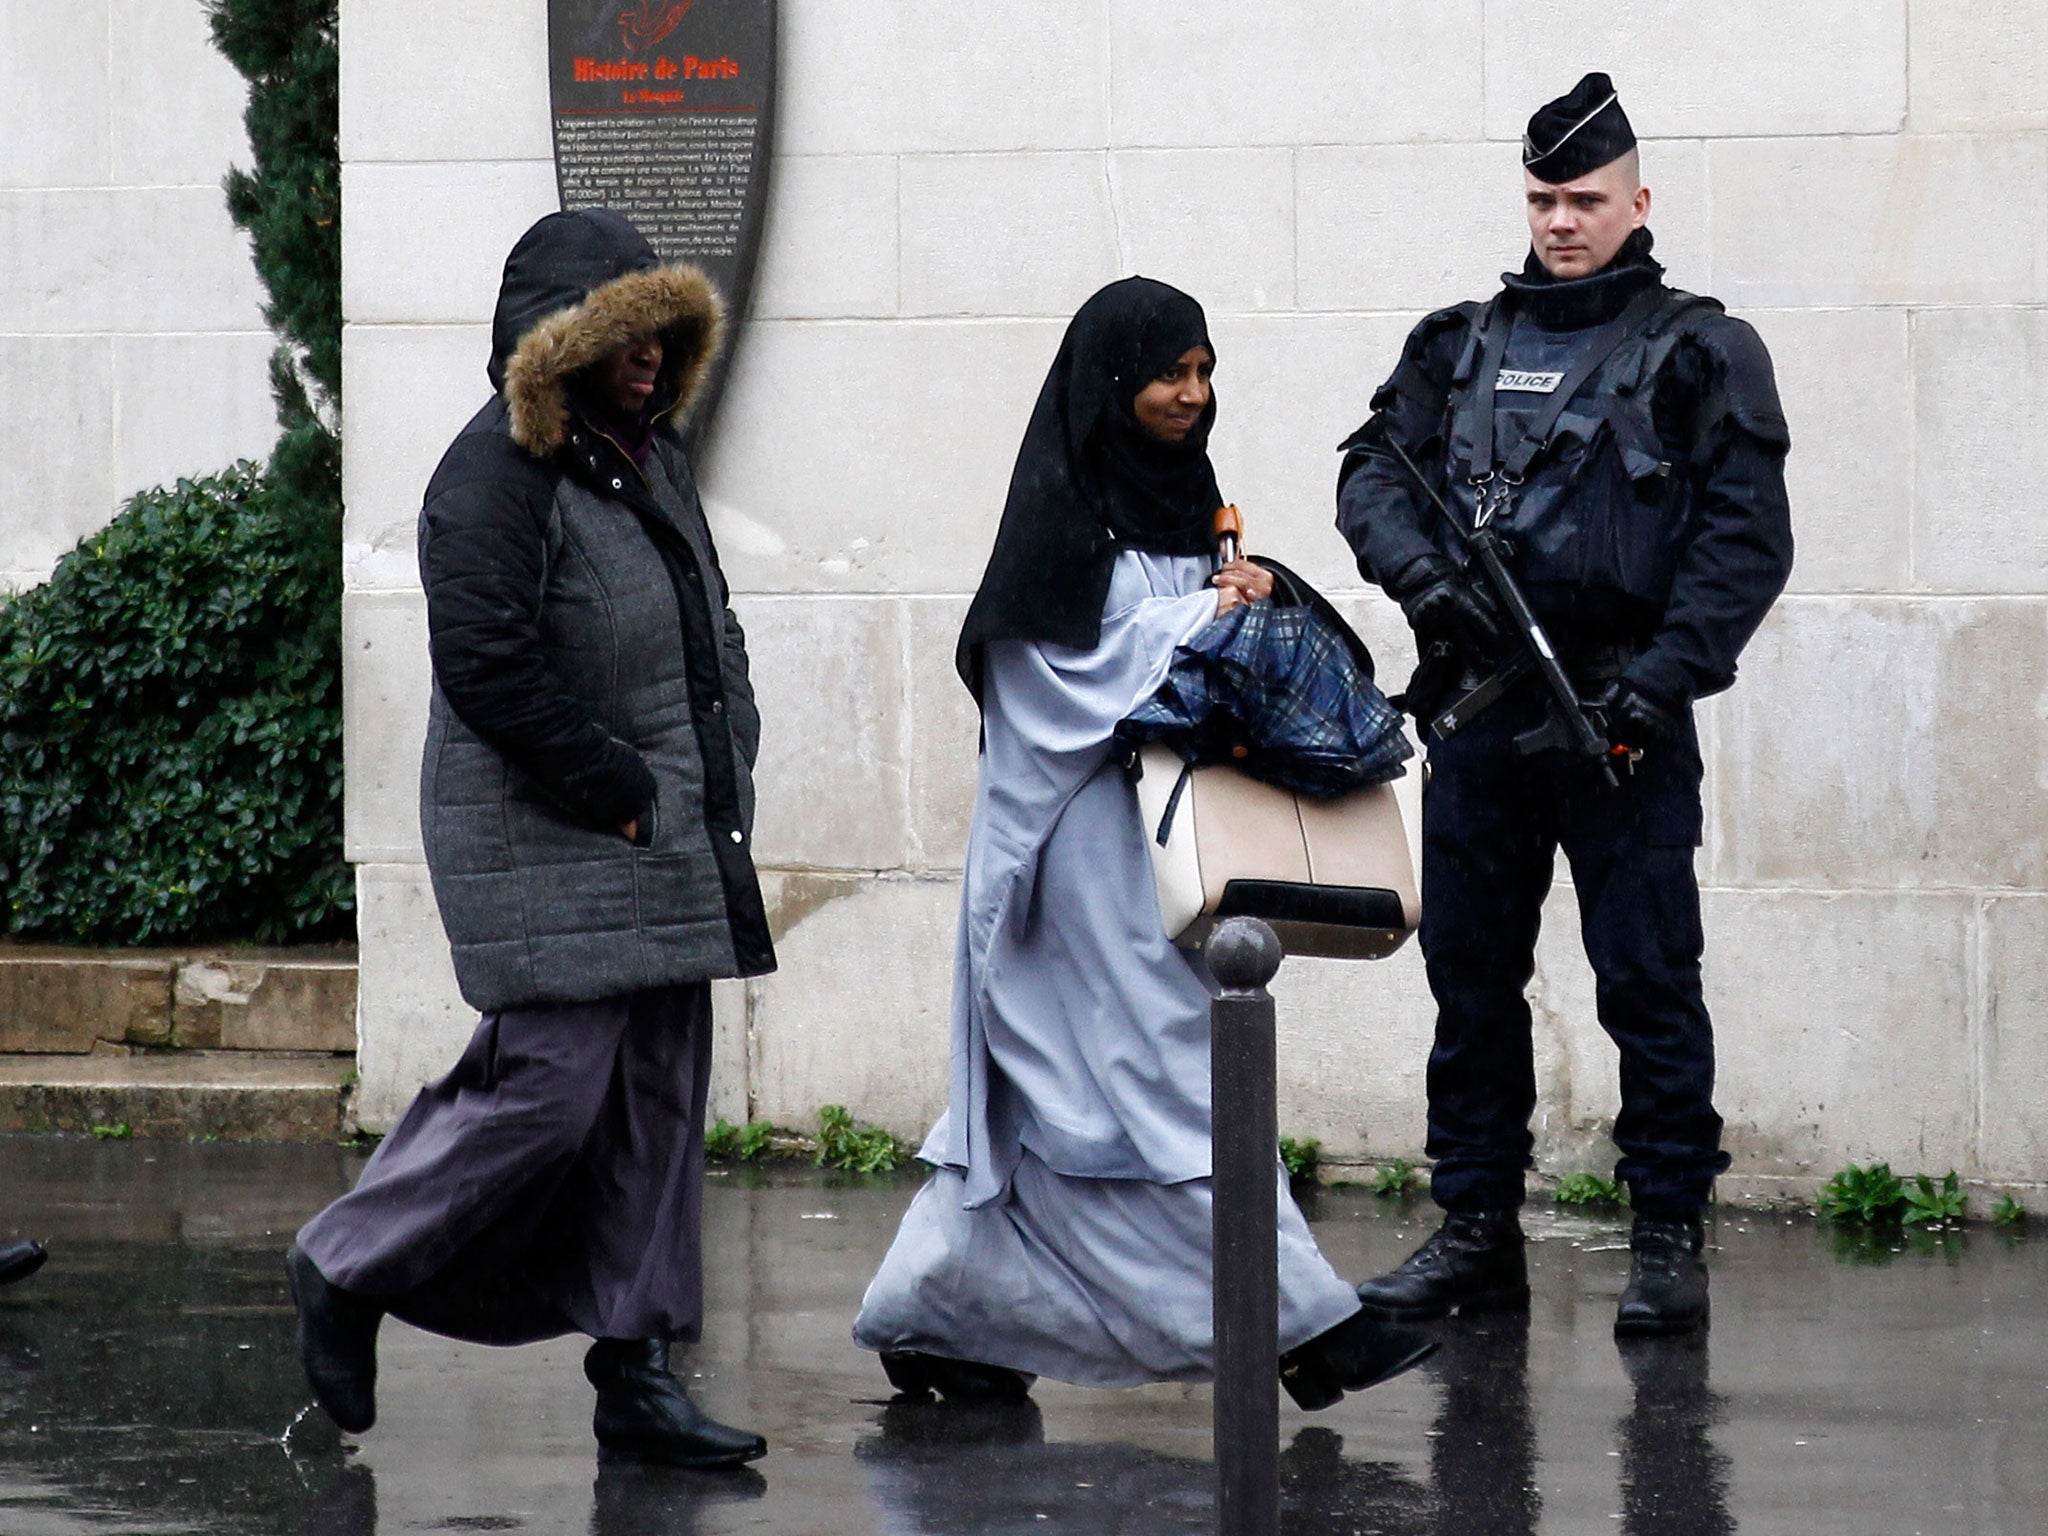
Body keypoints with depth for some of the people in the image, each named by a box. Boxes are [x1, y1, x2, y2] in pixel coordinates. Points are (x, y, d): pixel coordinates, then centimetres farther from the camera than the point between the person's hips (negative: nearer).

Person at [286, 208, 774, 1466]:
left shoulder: (653, 455, 16)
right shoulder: (499, 474, -12)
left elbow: (710, 628, 25)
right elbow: (485, 666, -19)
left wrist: (724, 767, 9)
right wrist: (617, 787, -17)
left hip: (672, 840, 9)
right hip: (546, 844, -9)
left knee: (660, 1098, 6)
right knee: (550, 1089, -11)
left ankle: (638, 1374, 9)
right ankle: (349, 1272, 9)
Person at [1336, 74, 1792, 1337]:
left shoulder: (1698, 354, 2)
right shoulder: (1462, 346, 15)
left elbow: (1748, 537, -4)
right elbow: (1374, 471, 12)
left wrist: (1657, 680, -13)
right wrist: (1427, 577, -9)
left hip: (1623, 721, -4)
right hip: (1478, 712, 4)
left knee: (1649, 981, -4)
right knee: (1472, 979, 8)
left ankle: (1671, 1236, 2)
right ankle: (1477, 1231, 15)